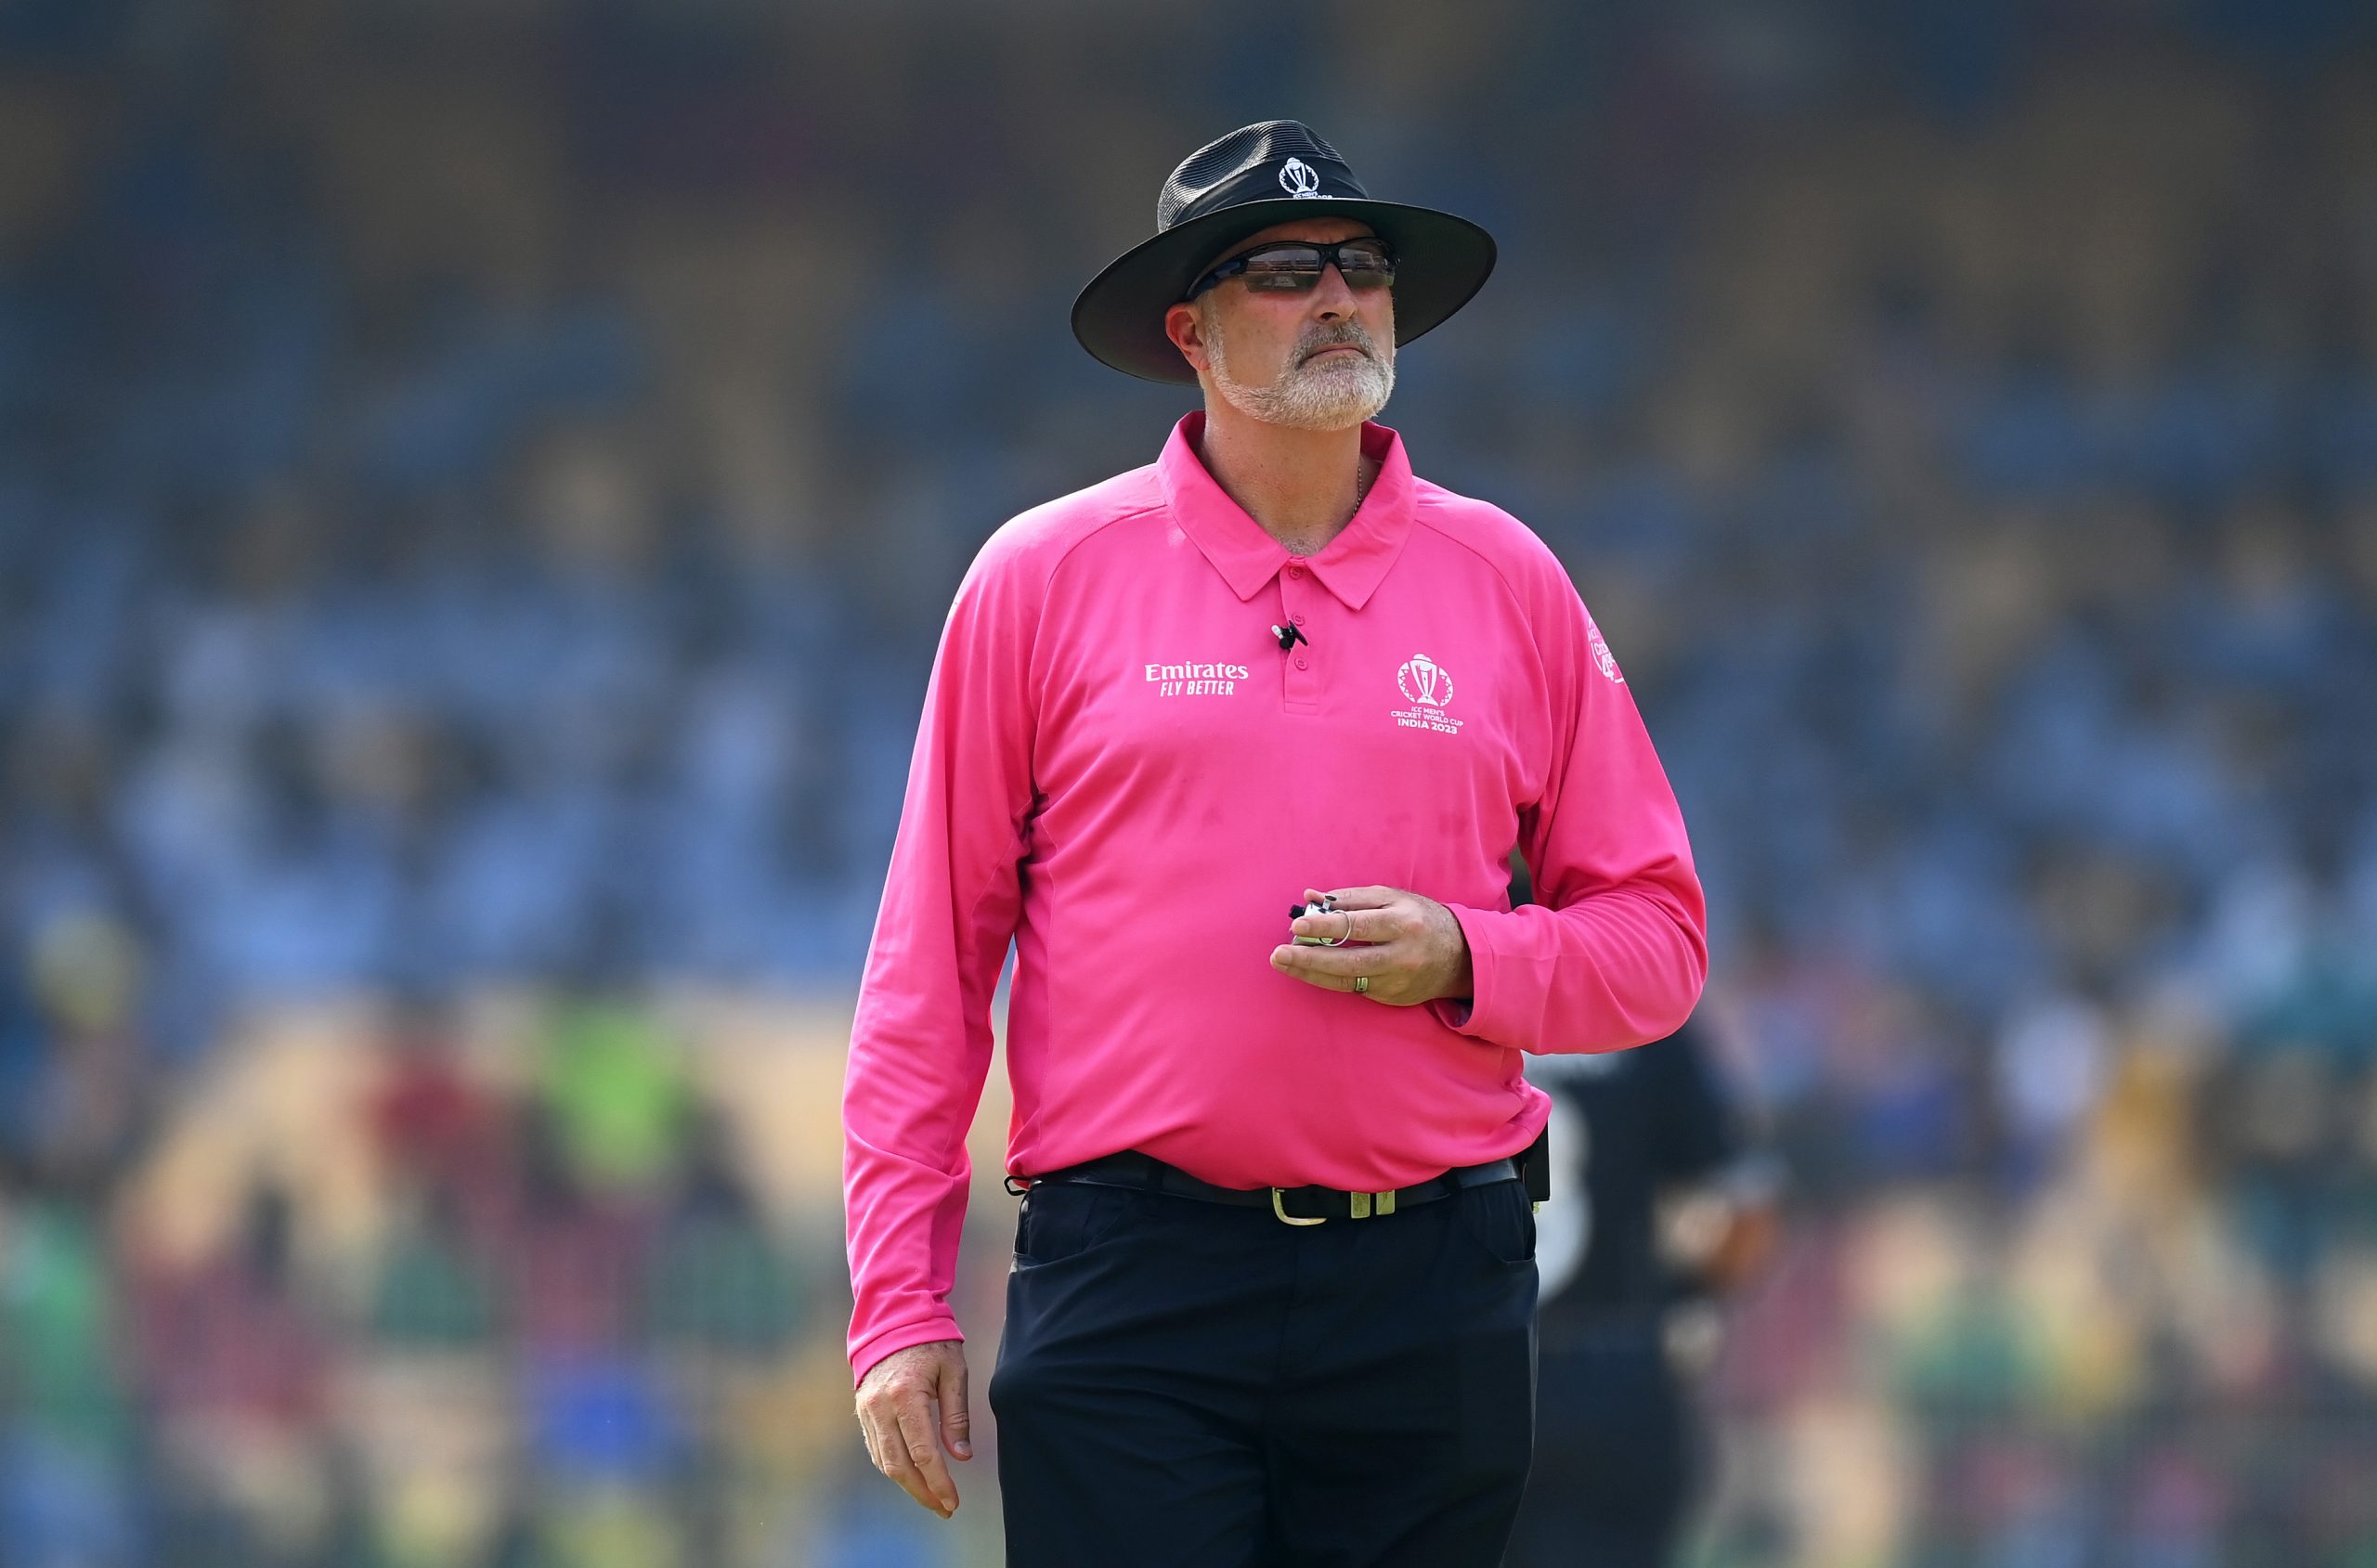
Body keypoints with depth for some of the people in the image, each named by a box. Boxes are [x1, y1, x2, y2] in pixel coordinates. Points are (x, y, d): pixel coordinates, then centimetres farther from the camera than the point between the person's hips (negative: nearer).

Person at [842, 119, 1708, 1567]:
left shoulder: (1508, 581, 10)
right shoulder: (1045, 579, 4)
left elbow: (1657, 941, 12)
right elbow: (931, 962, 4)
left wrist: (1462, 961, -9)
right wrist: (901, 1302, -1)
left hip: (1434, 1288, 2)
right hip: (1132, 1280, -2)